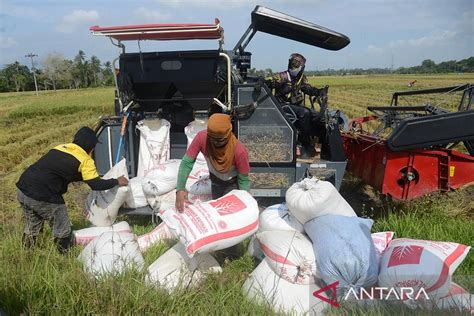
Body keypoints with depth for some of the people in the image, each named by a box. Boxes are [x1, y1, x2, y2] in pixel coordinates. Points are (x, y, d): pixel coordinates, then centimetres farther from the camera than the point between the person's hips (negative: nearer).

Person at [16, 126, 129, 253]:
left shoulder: (60, 147, 18)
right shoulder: (85, 160, -4)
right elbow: (96, 185, -6)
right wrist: (117, 181, 7)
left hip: (22, 190, 8)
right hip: (41, 198, -8)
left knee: (32, 227, 29)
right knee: (62, 230, 11)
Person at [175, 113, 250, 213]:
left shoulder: (239, 151, -40)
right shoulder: (202, 138, -35)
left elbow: (243, 180, -26)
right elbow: (187, 162, -30)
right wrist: (180, 189, -41)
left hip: (233, 182, -3)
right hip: (215, 179, 3)